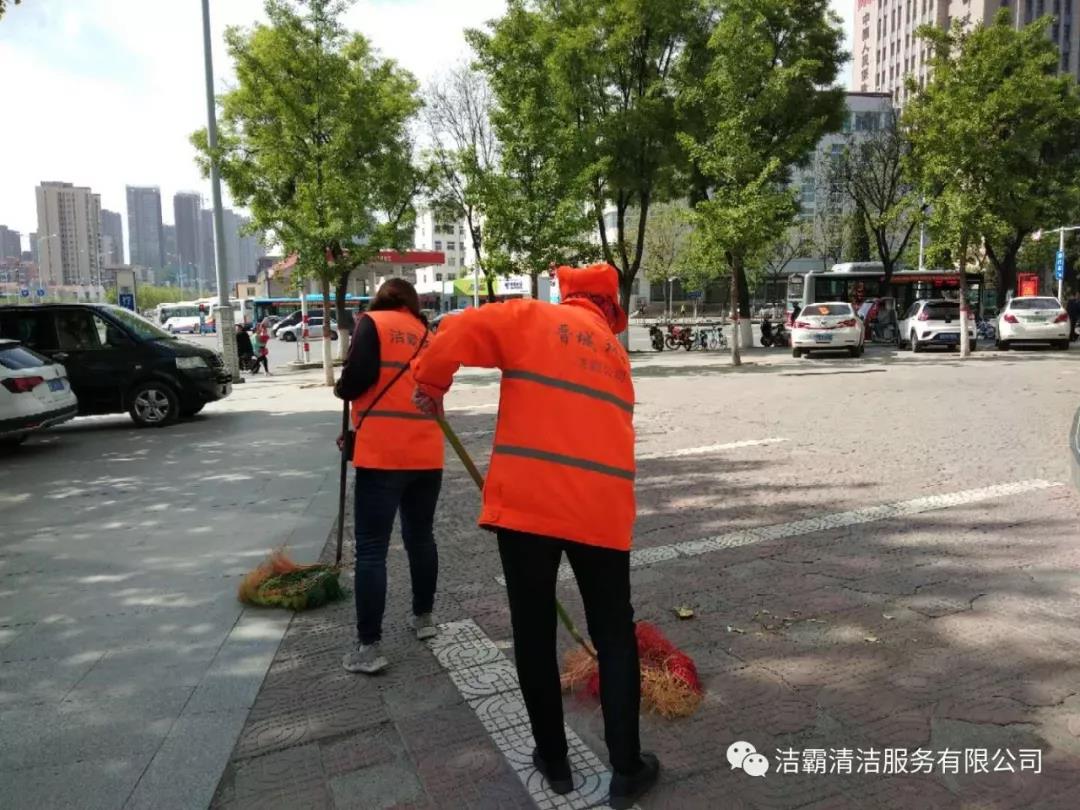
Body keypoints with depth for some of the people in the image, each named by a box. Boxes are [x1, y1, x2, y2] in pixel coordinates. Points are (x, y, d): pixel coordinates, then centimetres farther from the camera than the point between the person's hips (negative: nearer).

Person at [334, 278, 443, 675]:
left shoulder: (373, 322, 1)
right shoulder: (427, 335, 18)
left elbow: (360, 373, -15)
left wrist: (342, 390, 9)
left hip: (383, 455, -6)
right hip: (427, 453, 6)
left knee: (371, 549, -1)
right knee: (421, 536, 21)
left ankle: (369, 648, 2)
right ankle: (424, 617, 34)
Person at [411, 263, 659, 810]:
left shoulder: (532, 317, 6)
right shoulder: (614, 350, 20)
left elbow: (460, 333, -9)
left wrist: (429, 384, 8)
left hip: (528, 499, -3)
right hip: (601, 506, 4)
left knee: (534, 634, 13)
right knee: (614, 636, 15)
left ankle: (554, 761, 26)